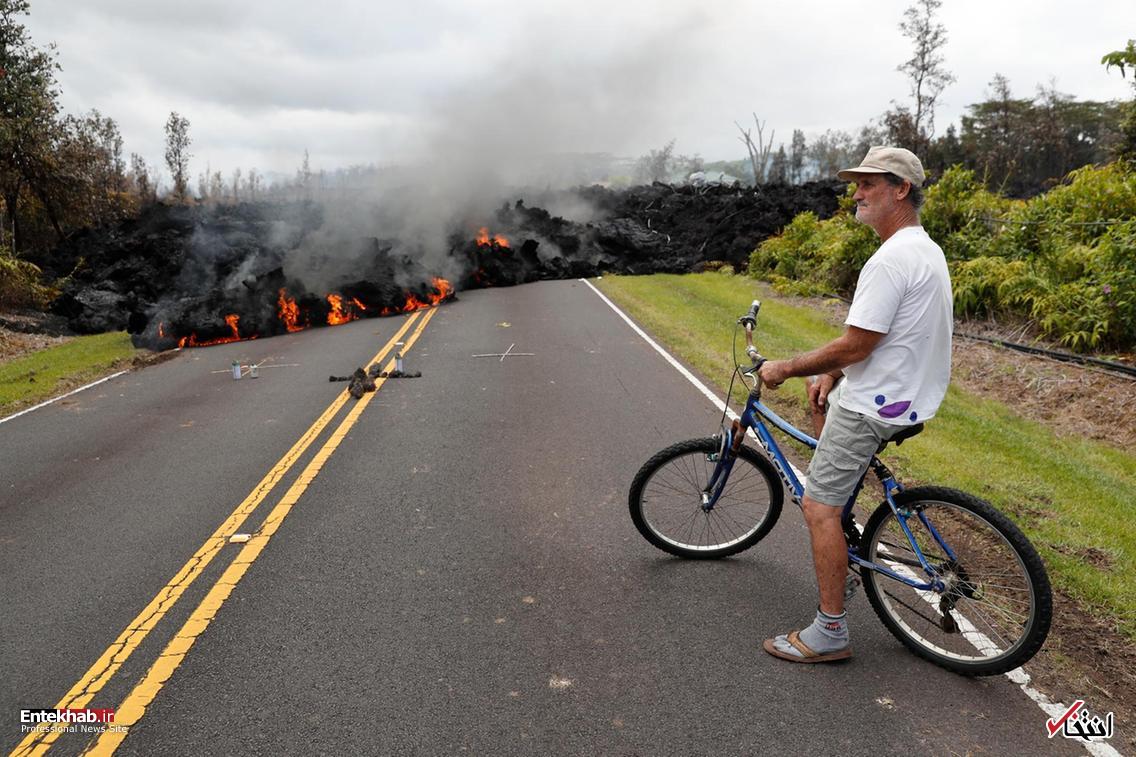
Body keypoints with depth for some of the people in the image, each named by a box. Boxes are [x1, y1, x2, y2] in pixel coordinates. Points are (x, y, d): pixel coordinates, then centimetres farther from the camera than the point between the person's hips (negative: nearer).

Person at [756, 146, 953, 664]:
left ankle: (830, 633, 1)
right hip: (909, 390, 11)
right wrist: (834, 372, 10)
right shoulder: (925, 249, 13)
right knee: (821, 396, 33)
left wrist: (784, 369, -12)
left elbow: (855, 346, -24)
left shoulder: (891, 260, -22)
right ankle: (841, 520, 35)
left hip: (875, 405, -11)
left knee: (818, 506, -7)